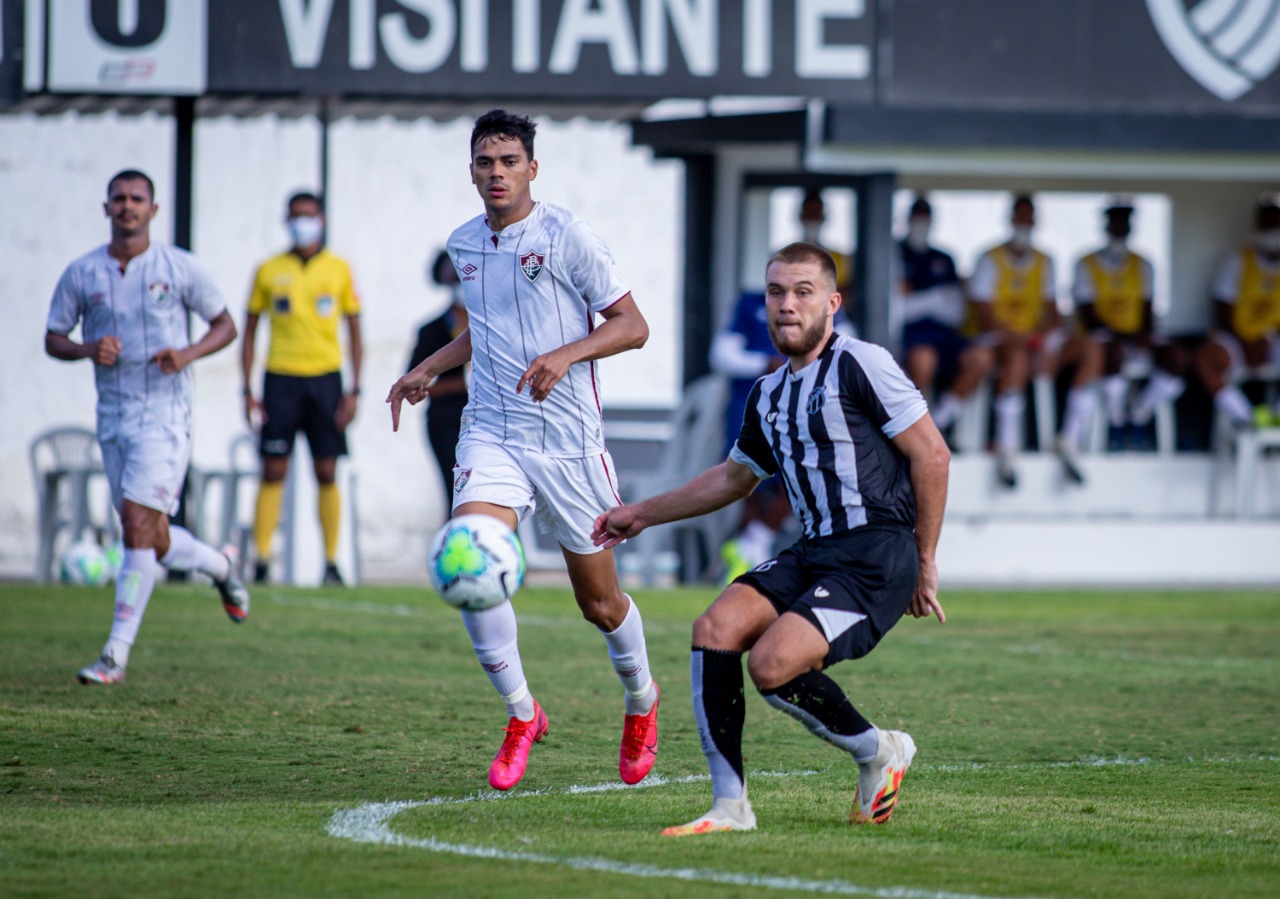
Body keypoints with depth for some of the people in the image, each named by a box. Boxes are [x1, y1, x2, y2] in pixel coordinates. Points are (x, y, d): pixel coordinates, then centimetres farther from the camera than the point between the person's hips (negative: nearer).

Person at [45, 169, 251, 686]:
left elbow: (225, 325, 6)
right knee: (153, 543, 9)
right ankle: (218, 566, 42)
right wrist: (86, 349, -12)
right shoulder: (81, 274, 4)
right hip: (112, 419, 4)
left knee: (138, 524, -16)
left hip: (165, 414, -4)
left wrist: (189, 353, -13)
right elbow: (53, 338, 10)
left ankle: (116, 654, -14)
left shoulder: (180, 268, -2)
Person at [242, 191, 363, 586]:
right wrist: (248, 390, 2)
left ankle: (331, 563, 5)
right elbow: (249, 331, 10)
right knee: (273, 471, -5)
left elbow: (355, 331, 9)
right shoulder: (269, 271, 7)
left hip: (325, 377, 0)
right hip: (281, 379, 0)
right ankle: (261, 561, -4)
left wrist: (354, 390, 1)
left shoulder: (339, 269, 7)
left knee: (326, 473, 0)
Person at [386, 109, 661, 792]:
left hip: (567, 439, -3)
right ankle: (520, 715, -4)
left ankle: (641, 698, 38)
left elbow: (631, 325, -7)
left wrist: (566, 354, -22)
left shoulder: (565, 236, -8)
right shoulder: (463, 246, 9)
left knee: (598, 601, 7)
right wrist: (429, 370, 15)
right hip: (490, 434, 3)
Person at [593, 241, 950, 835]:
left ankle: (879, 753, 4)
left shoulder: (859, 365, -8)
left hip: (877, 556, -8)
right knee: (715, 629, -14)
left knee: (772, 663, -23)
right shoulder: (769, 396, 16)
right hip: (813, 552, 8)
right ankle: (729, 807, -10)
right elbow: (734, 477, 34)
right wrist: (644, 514, 35)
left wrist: (925, 562, -5)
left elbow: (931, 454, -8)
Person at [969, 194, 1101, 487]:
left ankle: (1070, 440, -22)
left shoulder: (1044, 262, 18)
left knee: (1091, 350, -20)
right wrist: (1019, 339, -20)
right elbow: (986, 316, -6)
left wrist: (1049, 342, -10)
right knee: (1018, 356, -42)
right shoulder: (990, 260, 3)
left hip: (1037, 339, 5)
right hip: (1001, 338, -5)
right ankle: (1006, 449, -37)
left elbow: (1052, 311, 12)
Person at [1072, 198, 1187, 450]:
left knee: (1175, 357, -27)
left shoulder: (1142, 266, 19)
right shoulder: (1087, 266, 7)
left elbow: (1147, 311, 12)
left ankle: (1138, 419, -13)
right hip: (1105, 337, -4)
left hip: (1136, 337, 4)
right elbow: (1087, 316, -2)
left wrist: (1146, 333, -11)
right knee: (1113, 352, -41)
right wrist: (1120, 336, -16)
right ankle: (1116, 426, -23)